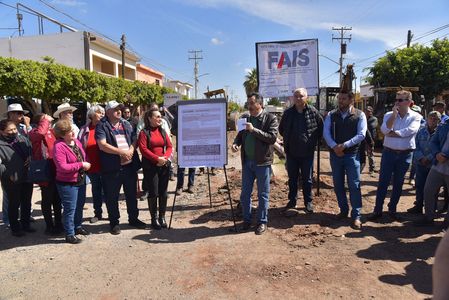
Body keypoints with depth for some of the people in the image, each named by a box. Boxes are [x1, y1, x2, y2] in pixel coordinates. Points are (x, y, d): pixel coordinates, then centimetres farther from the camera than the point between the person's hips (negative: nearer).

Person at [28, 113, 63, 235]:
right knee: (47, 200, 4)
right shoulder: (33, 133, -7)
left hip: (56, 170, 6)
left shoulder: (51, 131, 10)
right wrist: (46, 120, -17)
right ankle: (49, 226, 17)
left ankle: (58, 224, 29)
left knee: (57, 199, 16)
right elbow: (40, 133, -30)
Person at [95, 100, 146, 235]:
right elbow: (102, 145, -15)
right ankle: (114, 222, 22)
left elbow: (134, 139, 9)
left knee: (132, 194, 15)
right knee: (112, 197, 6)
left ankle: (133, 219, 31)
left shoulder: (126, 124, 13)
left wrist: (130, 151, -11)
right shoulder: (102, 126, -4)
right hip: (112, 168, -5)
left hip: (130, 166, 5)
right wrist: (121, 152, -17)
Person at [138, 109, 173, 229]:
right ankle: (154, 218, 12)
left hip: (164, 165, 5)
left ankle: (162, 217, 19)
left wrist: (165, 157, -12)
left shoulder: (163, 131, 11)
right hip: (150, 166, -4)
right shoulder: (144, 132, -4)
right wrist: (157, 158, -19)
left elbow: (169, 146, 6)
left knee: (163, 192, 7)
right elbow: (143, 149, -13)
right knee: (153, 193, -1)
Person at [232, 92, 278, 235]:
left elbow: (272, 137, -16)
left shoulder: (270, 118, -6)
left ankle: (262, 222, 22)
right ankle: (246, 220, 27)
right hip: (247, 161, 5)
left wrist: (254, 130, -21)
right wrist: (236, 143, -4)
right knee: (244, 194, 11)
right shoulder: (246, 118, 9)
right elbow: (240, 134, 17)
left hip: (262, 162, -5)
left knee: (263, 195, 7)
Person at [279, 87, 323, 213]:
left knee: (307, 179, 9)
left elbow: (321, 127, 5)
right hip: (291, 152, 2)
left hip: (307, 152, -2)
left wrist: (315, 141, 2)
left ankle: (308, 202, 21)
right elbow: (281, 129, 14)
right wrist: (287, 140, 9)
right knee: (292, 178, 12)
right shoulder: (288, 113, 0)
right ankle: (292, 200, 25)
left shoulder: (313, 112, -5)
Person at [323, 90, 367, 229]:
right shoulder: (331, 115, 5)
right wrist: (334, 146, -18)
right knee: (338, 185, 11)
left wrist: (344, 145, -18)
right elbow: (326, 132, -3)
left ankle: (356, 216, 8)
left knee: (354, 185, -2)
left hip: (352, 154, -3)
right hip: (335, 154, 3)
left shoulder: (360, 115, -2)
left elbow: (361, 135, -9)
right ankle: (343, 210, 28)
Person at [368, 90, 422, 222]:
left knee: (398, 183, 10)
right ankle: (377, 210, 9)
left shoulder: (416, 116, -2)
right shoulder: (389, 115, 2)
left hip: (405, 154, 0)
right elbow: (384, 129, -15)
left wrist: (392, 133, -13)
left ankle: (392, 209, 24)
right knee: (383, 182, 1)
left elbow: (410, 131, -20)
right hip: (388, 152, 0)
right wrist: (394, 113, -17)